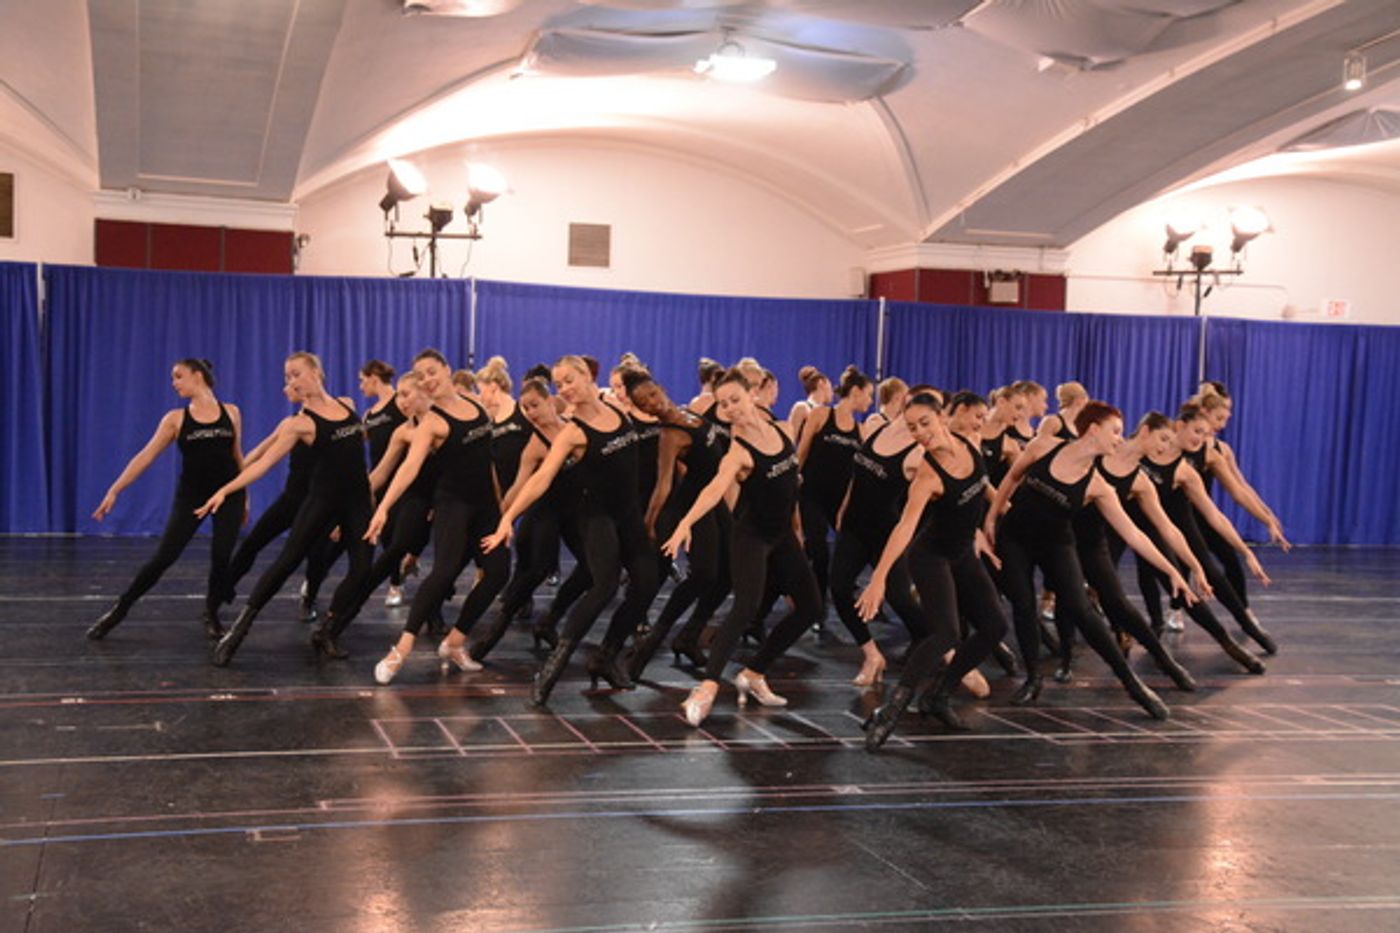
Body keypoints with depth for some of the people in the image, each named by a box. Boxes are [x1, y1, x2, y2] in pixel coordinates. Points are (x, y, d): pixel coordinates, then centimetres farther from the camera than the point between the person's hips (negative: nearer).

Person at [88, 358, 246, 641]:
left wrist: (244, 497, 14)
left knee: (221, 557, -7)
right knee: (162, 558, -5)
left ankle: (211, 615, 16)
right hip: (190, 496, 0)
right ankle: (118, 611, 8)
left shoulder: (231, 413, 2)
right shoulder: (175, 419, 0)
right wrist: (114, 490, -13)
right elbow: (145, 456, -6)